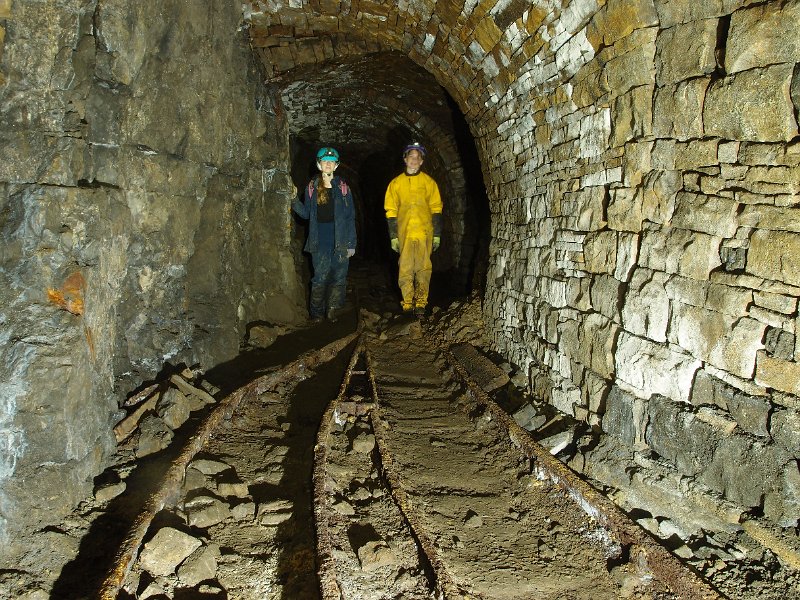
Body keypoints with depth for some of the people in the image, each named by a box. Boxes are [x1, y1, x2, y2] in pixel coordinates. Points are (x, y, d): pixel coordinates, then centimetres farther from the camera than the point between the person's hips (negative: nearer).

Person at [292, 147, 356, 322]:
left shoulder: (343, 188, 5)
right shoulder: (312, 188, 8)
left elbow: (350, 217, 4)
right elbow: (306, 213, 10)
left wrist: (351, 244, -1)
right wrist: (294, 201, -8)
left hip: (340, 241, 0)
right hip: (320, 241, 0)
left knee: (339, 277, 0)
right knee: (320, 277, 0)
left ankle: (332, 309, 12)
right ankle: (316, 312, 10)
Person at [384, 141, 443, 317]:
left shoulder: (429, 182, 8)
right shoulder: (396, 183, 9)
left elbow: (436, 209, 7)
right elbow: (391, 211, 9)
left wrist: (437, 234, 2)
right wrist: (393, 236, 2)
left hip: (425, 233, 0)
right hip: (404, 234, 1)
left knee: (423, 269, 0)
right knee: (405, 270, -1)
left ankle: (421, 303, 6)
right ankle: (408, 304, 7)